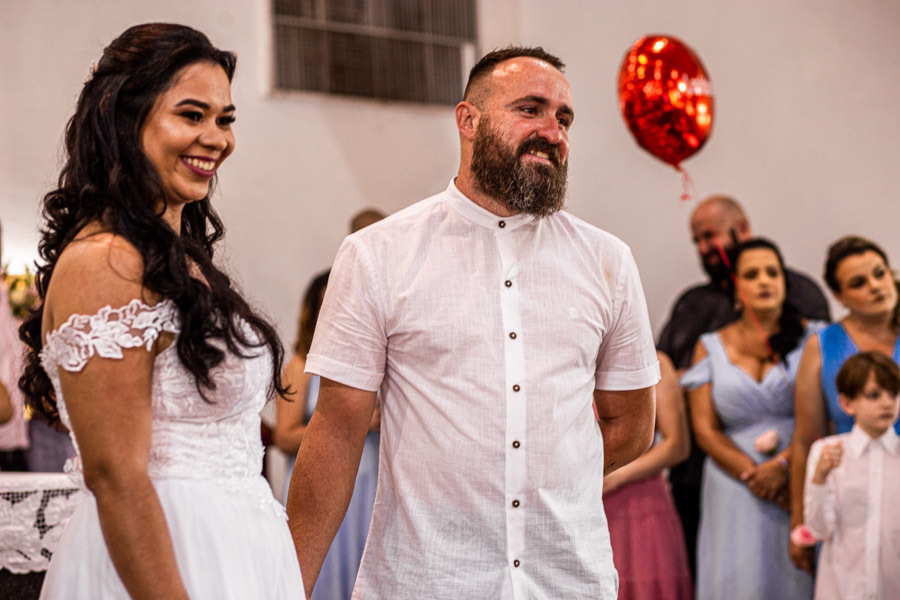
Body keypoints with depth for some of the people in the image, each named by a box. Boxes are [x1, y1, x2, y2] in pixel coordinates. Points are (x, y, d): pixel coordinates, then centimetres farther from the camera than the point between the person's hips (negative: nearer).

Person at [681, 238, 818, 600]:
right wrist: (753, 475, -8)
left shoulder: (811, 339, 8)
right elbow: (705, 429, 5)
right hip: (735, 492, 1)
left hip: (801, 484, -1)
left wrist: (782, 466, -15)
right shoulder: (711, 347, 12)